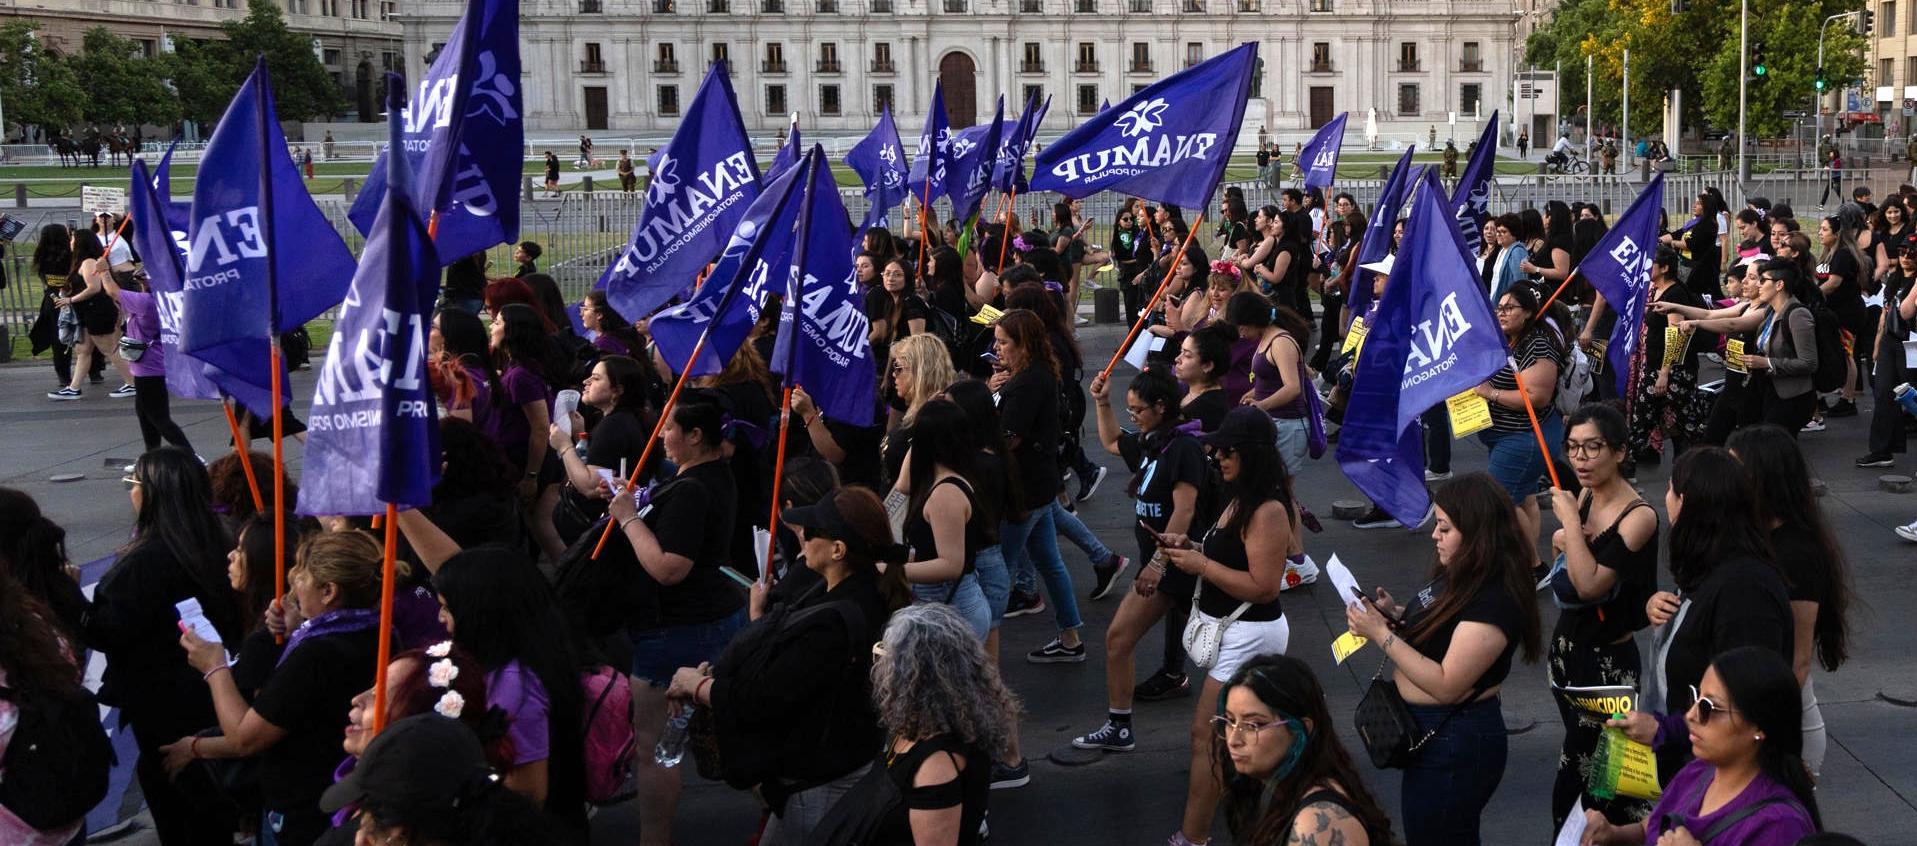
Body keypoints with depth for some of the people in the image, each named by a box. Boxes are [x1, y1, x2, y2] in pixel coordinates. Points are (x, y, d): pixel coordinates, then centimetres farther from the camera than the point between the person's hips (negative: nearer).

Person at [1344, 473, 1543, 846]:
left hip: (1455, 743, -9)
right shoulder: (1459, 576, 3)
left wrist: (1381, 634, -25)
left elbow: (1446, 685, -27)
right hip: (1433, 733, 9)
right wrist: (1394, 614, -4)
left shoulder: (1494, 601, -26)